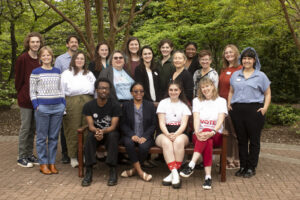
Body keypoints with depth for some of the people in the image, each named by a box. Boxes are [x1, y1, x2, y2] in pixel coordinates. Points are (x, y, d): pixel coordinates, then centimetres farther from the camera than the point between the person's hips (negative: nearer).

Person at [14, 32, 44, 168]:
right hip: (25, 99, -5)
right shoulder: (22, 59, -9)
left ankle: (30, 155, 24)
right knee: (25, 127, 0)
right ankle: (21, 157, 11)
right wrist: (21, 93, 1)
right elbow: (18, 79, -5)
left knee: (32, 128, 12)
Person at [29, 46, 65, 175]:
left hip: (58, 107, 4)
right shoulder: (36, 72, 1)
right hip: (43, 107, -3)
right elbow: (32, 92, 0)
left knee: (54, 137, 8)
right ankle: (43, 164, 13)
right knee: (42, 137, 2)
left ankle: (52, 163, 18)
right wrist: (36, 106, -9)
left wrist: (63, 104, 7)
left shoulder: (57, 71, 12)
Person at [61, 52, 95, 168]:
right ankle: (73, 157, 2)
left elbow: (96, 89, 17)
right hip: (72, 102, -3)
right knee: (73, 130, -5)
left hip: (88, 102, 3)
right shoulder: (66, 73, 13)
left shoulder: (89, 74, 23)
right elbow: (62, 91, 6)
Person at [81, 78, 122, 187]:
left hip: (110, 132, -1)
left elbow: (113, 126, -15)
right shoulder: (89, 105, -4)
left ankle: (113, 171, -31)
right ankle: (88, 171, -29)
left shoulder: (115, 105, -9)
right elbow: (90, 125, -11)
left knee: (113, 135, -35)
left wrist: (103, 131, -37)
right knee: (90, 136, -32)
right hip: (96, 132, 1)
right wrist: (97, 131, -35)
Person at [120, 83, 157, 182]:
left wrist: (145, 136, -12)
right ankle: (140, 172, -25)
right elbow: (123, 124, 5)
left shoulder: (150, 105, 10)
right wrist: (132, 135, -13)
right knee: (129, 143, -34)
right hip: (130, 135, 1)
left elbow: (153, 124, 4)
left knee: (144, 146, -33)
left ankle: (134, 169, -10)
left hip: (146, 136, 0)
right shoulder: (126, 106, 11)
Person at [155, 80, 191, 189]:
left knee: (179, 141, -36)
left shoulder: (184, 105, 12)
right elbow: (161, 123, 0)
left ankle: (173, 174, -33)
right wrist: (168, 134, -20)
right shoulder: (163, 103, 10)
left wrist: (176, 134, -22)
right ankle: (175, 174, -40)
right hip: (164, 133, 0)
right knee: (166, 142, -35)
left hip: (180, 133, 0)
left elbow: (184, 124, -1)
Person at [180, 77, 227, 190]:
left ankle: (191, 165, -46)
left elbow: (220, 120, -7)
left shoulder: (221, 101, 9)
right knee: (208, 142, -35)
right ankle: (208, 177, -43)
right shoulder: (197, 101, 14)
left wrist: (212, 132, -28)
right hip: (199, 135, 1)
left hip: (216, 136, -1)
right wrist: (197, 132, -24)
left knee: (206, 131, -36)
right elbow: (196, 118, -3)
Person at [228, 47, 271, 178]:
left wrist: (265, 107, -7)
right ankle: (243, 166, 19)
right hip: (237, 110, 3)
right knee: (241, 140, 9)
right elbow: (231, 91, 22)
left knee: (254, 140, 3)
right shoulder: (235, 75, 15)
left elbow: (267, 94, 6)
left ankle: (251, 168, 13)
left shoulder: (261, 76, 5)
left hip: (254, 110, -3)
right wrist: (229, 104, 7)